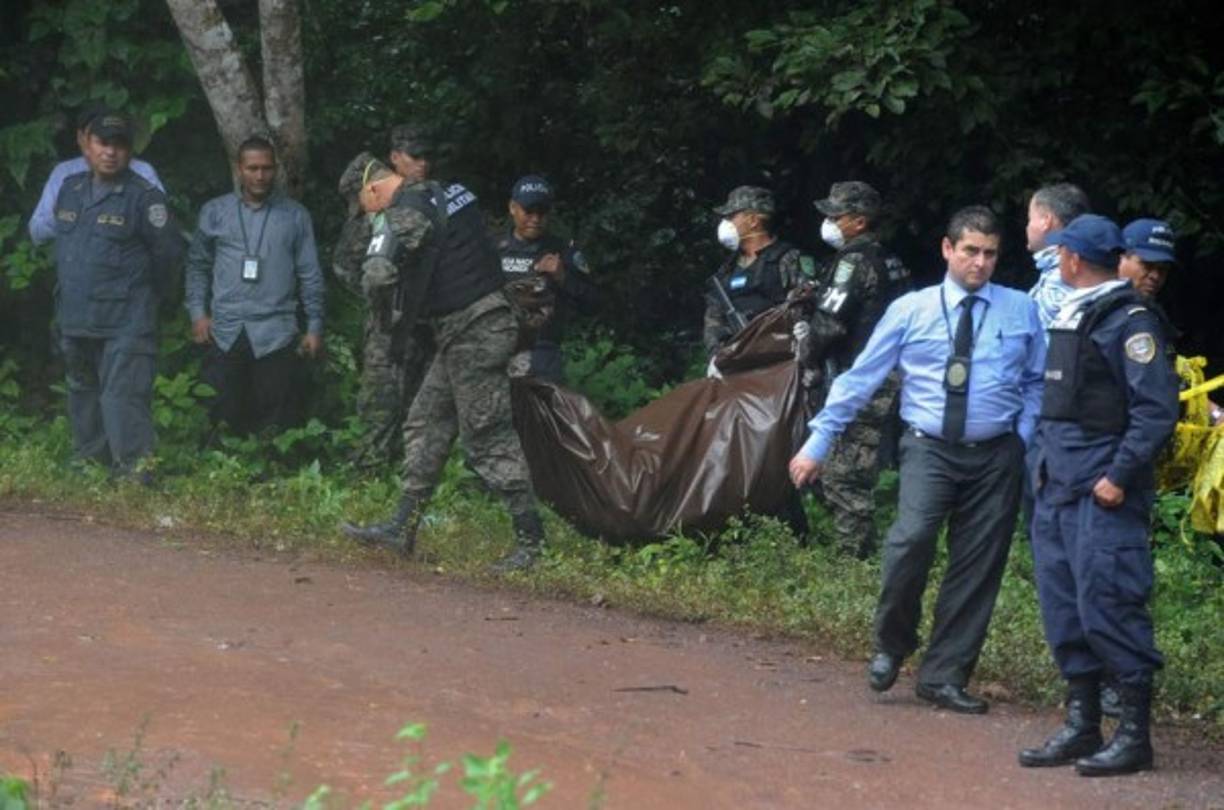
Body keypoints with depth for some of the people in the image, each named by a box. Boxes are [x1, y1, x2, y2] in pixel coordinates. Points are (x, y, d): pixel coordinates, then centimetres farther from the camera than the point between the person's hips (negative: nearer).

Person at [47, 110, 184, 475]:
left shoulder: (143, 197, -11)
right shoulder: (70, 190, 9)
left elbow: (169, 250, -6)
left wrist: (148, 291, 6)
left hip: (126, 325, -7)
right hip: (76, 322, 7)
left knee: (124, 399, -13)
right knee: (83, 397, 18)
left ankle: (133, 472, -13)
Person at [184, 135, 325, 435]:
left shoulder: (295, 216, 6)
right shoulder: (214, 212, 8)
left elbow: (310, 275, 8)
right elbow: (198, 265, 13)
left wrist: (315, 326, 4)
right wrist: (198, 312, 3)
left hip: (275, 334, -1)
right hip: (225, 332, 1)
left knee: (275, 422, -2)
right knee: (225, 420, 1)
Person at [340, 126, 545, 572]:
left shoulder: (410, 211, -16)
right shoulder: (447, 192, 12)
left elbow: (378, 271, -22)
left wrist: (387, 220, -6)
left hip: (472, 334, -10)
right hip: (461, 333, 10)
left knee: (489, 438, -6)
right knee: (425, 425, 14)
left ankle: (531, 539, -4)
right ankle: (403, 528, 18)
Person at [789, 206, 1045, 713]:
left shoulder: (1020, 311, 5)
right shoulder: (910, 311, 2)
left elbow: (1037, 382, 13)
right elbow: (860, 378, 3)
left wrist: (1027, 438, -2)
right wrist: (818, 443, 2)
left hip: (996, 455, 2)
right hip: (930, 448, -2)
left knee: (977, 567, 3)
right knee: (912, 538, -24)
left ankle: (944, 676, 16)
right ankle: (890, 646, 0)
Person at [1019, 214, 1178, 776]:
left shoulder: (1129, 323, -11)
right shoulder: (1070, 318, 16)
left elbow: (1157, 409, -16)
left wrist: (1120, 476, -19)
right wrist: (1043, 465, 16)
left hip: (1102, 496, -9)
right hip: (1058, 487, 9)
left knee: (1107, 606, -9)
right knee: (1063, 608, 10)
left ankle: (1133, 734, -2)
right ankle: (1081, 725, 18)